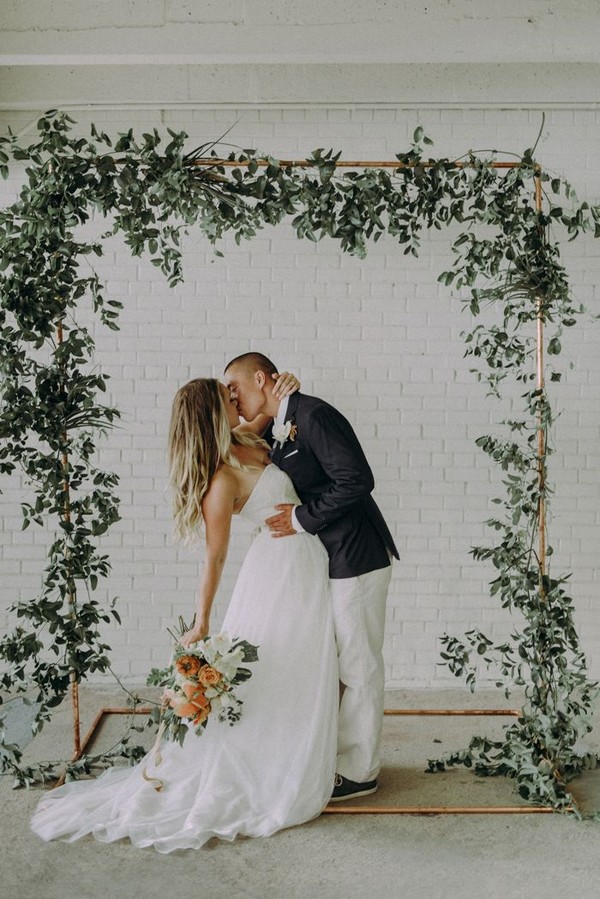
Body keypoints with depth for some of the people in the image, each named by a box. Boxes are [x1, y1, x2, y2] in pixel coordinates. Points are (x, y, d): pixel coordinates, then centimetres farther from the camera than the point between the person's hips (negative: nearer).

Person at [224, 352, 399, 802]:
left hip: (355, 560, -10)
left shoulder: (313, 415, -17)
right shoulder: (276, 431, 12)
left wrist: (303, 518, -19)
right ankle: (336, 756, 33)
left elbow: (357, 479, -25)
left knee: (358, 667, 3)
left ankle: (359, 772, 16)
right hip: (326, 562, 10)